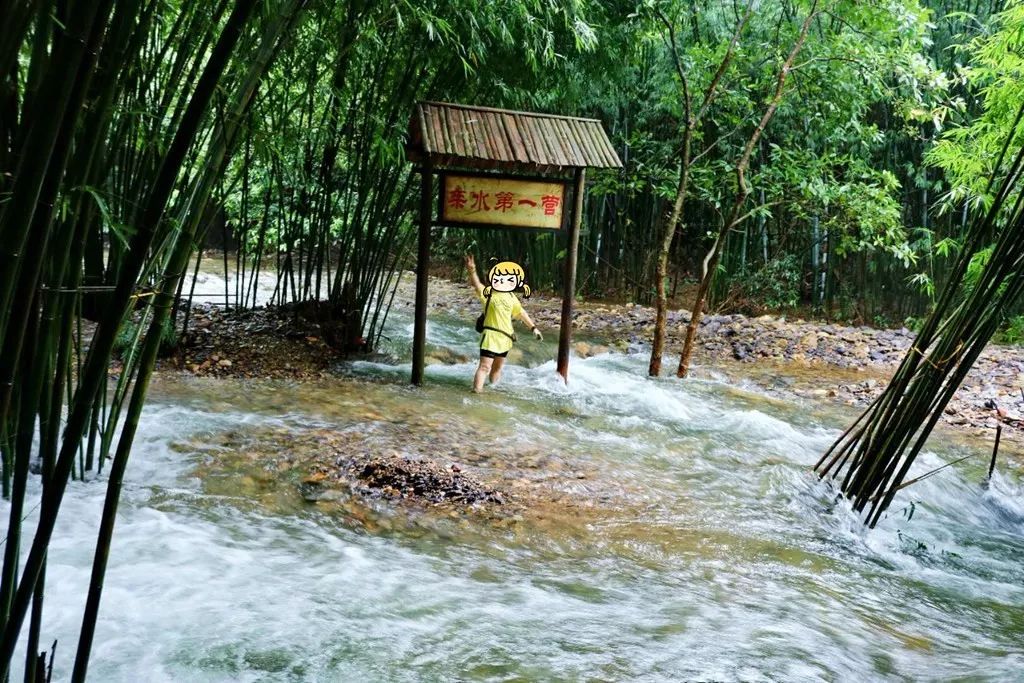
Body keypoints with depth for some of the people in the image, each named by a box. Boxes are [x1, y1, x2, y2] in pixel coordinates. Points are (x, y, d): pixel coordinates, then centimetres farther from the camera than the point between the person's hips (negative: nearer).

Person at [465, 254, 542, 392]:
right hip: (490, 336, -7)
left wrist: (533, 327, 23)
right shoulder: (488, 294, -13)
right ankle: (477, 392, -12)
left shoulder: (511, 297, 6)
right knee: (485, 366, -12)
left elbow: (521, 312, 20)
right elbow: (477, 284, -32)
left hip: (505, 338, 7)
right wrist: (472, 271, -50)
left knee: (497, 367, 20)